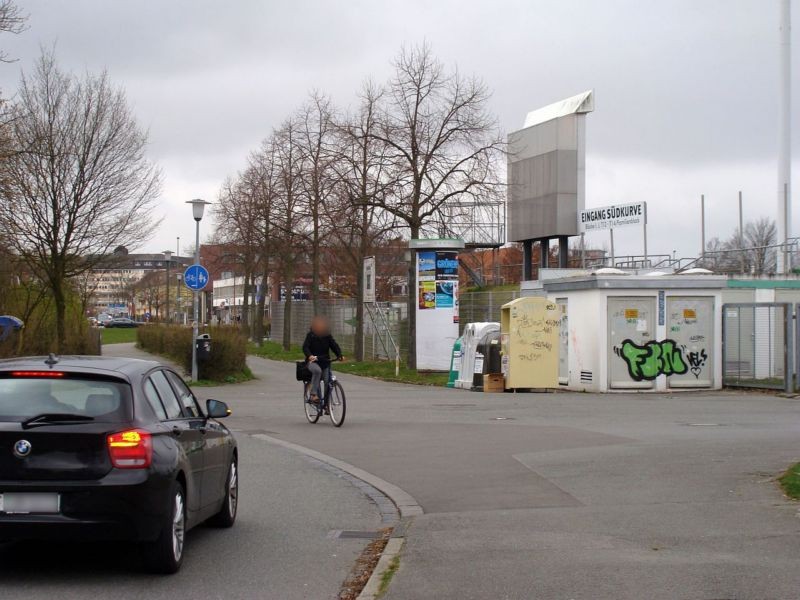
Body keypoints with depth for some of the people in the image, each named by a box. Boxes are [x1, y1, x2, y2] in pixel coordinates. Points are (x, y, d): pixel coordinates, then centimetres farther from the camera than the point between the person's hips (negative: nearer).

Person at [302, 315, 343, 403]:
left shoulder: (328, 336, 6)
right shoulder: (310, 335, -3)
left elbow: (334, 346, 0)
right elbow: (305, 347, -14)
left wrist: (340, 355, -19)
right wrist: (309, 355, -36)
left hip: (325, 362, 4)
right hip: (313, 361, -4)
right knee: (317, 370, -36)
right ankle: (314, 394, -33)